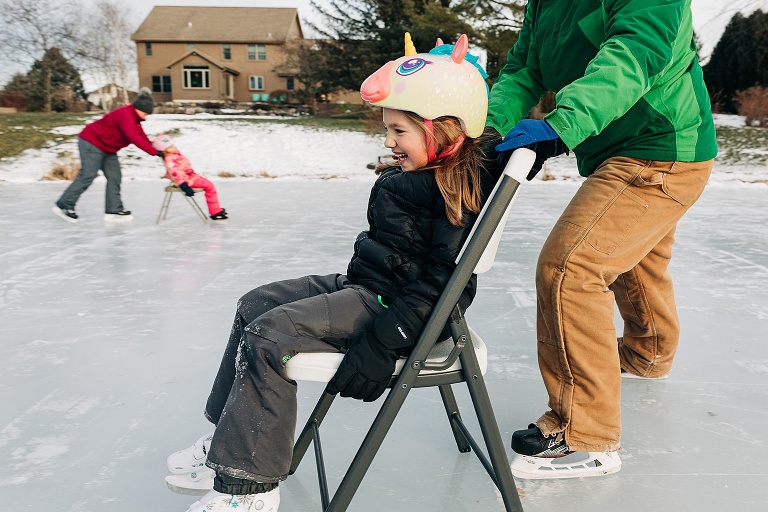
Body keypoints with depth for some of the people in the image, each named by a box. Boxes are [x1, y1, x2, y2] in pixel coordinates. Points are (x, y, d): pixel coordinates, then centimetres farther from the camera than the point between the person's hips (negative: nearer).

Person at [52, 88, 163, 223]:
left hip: (107, 149, 11)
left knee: (114, 177, 2)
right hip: (91, 142, -11)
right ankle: (64, 205, -4)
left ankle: (114, 210, 3)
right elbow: (134, 138, -36)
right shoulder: (125, 115, -25)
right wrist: (155, 152, -39)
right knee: (87, 175, -13)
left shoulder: (134, 119, 8)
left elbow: (142, 136, 2)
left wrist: (154, 145, -15)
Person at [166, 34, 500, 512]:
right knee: (256, 303, 13)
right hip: (360, 285, 11)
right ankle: (233, 439, 21)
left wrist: (382, 345, -28)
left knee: (268, 336, -20)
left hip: (388, 306, -11)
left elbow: (441, 282, -25)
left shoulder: (457, 194, -19)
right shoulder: (409, 178, 10)